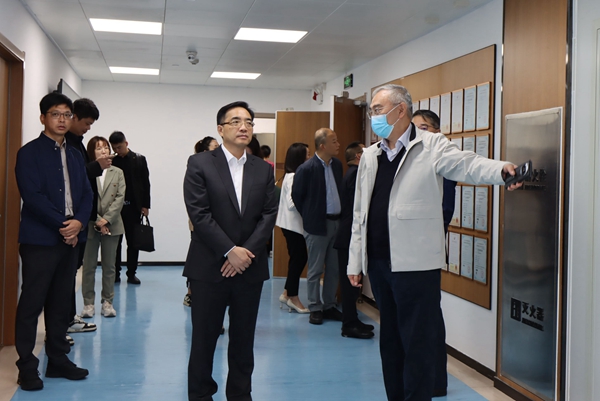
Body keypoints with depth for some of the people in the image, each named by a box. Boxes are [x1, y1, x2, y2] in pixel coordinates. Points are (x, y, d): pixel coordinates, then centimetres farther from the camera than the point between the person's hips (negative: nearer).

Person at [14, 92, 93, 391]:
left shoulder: (75, 155, 16)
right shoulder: (29, 153, -4)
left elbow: (86, 193, 10)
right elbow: (33, 196, -14)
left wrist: (78, 222, -8)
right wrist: (62, 225, -14)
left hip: (70, 239, 6)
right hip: (40, 239, -6)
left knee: (60, 304, 11)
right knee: (31, 304, 0)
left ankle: (58, 360, 20)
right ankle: (27, 367, 8)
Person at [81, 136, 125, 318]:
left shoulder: (117, 172, 7)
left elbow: (120, 198, 0)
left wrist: (106, 219, -10)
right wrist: (97, 220, -12)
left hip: (112, 225, 3)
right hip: (90, 226, -2)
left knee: (109, 266, 7)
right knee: (89, 266, 4)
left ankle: (107, 302, 14)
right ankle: (88, 303, 11)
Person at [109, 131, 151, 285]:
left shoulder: (139, 159, 3)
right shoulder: (112, 161, 1)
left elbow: (145, 183, 3)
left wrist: (145, 205, -2)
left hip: (134, 207, 0)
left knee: (133, 242, 5)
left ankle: (131, 273, 12)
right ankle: (115, 273, 12)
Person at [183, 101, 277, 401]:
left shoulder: (263, 170, 10)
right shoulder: (200, 164, -2)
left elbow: (269, 214, 2)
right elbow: (199, 213, -10)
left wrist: (247, 251, -10)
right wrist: (229, 251, -14)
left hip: (250, 267, 3)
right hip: (209, 267, -3)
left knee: (243, 339, 10)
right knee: (204, 338, 5)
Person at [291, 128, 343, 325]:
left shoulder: (337, 164, 6)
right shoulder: (306, 169, -13)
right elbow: (296, 196, -4)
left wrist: (342, 216, 12)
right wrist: (310, 217, 3)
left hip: (336, 222, 6)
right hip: (317, 225, -6)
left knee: (334, 268, 12)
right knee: (315, 270, 4)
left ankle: (329, 305, 23)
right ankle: (315, 308, 14)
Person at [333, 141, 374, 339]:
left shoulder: (351, 174, 16)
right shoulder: (356, 174, -15)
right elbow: (357, 206, -22)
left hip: (347, 235, 10)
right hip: (351, 236, -10)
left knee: (350, 280, 14)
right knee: (351, 280, -4)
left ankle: (351, 320, 23)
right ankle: (349, 325, 2)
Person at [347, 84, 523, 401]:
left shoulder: (431, 146, -4)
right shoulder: (370, 156, 15)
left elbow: (467, 164, -20)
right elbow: (360, 213, 16)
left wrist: (502, 170, -41)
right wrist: (355, 261, 15)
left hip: (415, 263, -6)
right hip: (378, 262, 7)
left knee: (418, 342, -1)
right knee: (390, 339, 16)